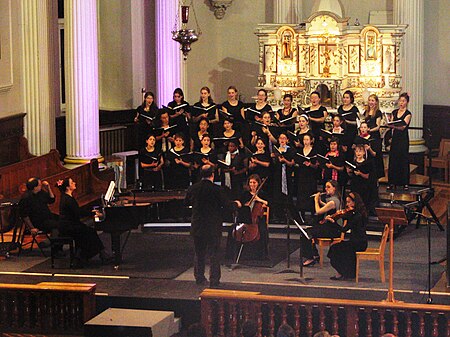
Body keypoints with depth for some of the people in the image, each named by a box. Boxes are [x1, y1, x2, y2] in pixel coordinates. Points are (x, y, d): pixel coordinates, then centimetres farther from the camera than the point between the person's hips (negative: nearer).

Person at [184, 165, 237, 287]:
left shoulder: (193, 188, -4)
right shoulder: (217, 190, -17)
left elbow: (186, 202, 12)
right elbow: (227, 206, -13)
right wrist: (235, 204, 7)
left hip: (197, 227, 4)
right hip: (213, 227, -4)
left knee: (199, 253, 17)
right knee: (214, 254, 4)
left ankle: (199, 277, 25)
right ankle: (214, 280, 3)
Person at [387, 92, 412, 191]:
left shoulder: (408, 114, -7)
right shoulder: (394, 112, 10)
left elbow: (403, 127, -20)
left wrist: (394, 126, -35)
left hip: (403, 138, -5)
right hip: (395, 138, 5)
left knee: (403, 160, -3)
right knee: (393, 159, 5)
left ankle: (405, 183, 3)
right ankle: (392, 182, 11)